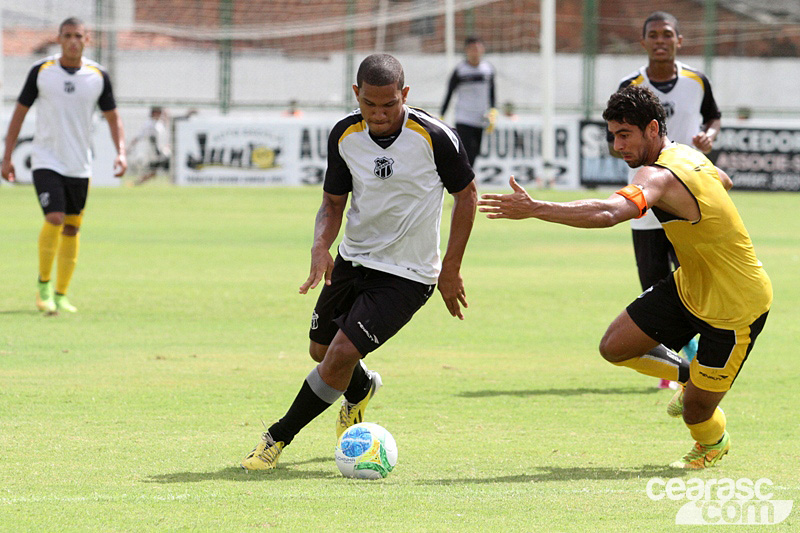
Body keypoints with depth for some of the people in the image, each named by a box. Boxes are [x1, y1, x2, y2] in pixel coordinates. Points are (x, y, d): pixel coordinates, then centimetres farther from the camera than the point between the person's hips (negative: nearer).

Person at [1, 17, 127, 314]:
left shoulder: (98, 76, 1)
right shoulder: (41, 72, -3)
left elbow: (113, 117, 9)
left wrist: (121, 153, -6)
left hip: (80, 166, 3)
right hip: (46, 163, -3)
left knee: (71, 228, 7)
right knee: (54, 219, -19)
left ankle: (60, 295, 19)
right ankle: (44, 284, 0)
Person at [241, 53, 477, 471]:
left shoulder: (434, 137, -20)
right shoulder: (344, 135, -8)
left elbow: (466, 193, -6)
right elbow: (333, 202, 3)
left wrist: (451, 268, -5)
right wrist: (321, 245, -18)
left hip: (407, 275, -5)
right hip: (353, 260, 5)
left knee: (342, 354, -18)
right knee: (321, 350, 18)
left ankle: (279, 437, -1)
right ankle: (361, 390, 54)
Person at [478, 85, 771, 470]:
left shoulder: (660, 176, -31)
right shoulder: (687, 156, -1)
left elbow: (607, 213, -50)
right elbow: (724, 181, 23)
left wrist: (533, 208, -53)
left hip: (736, 308, -9)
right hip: (689, 287, 9)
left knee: (695, 413, -1)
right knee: (615, 347, 3)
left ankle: (713, 445, 35)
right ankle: (690, 376, 28)